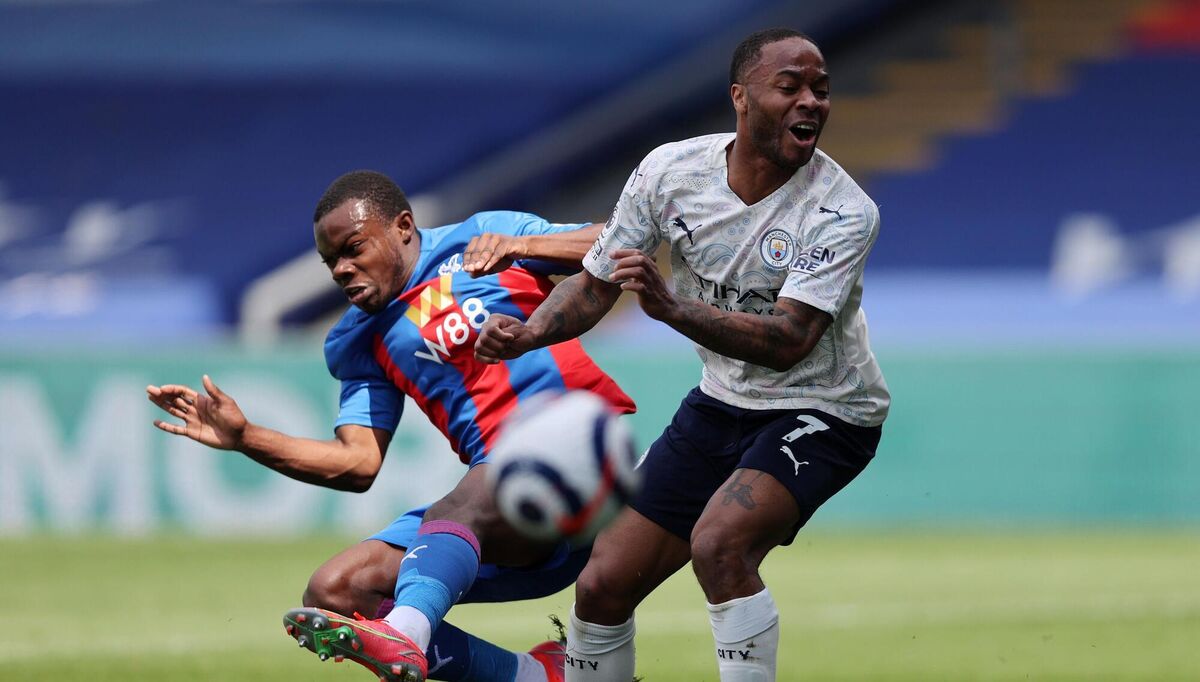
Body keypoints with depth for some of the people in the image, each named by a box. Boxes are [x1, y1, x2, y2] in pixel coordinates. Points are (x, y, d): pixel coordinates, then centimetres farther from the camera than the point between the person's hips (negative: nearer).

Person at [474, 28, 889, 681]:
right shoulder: (671, 169, -9)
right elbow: (597, 283, 3)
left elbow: (789, 341, -33)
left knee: (719, 542, -32)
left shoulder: (843, 210, -22)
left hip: (821, 412, -5)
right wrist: (528, 334, -17)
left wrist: (671, 307, -45)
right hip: (722, 401, 5)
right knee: (603, 587, 0)